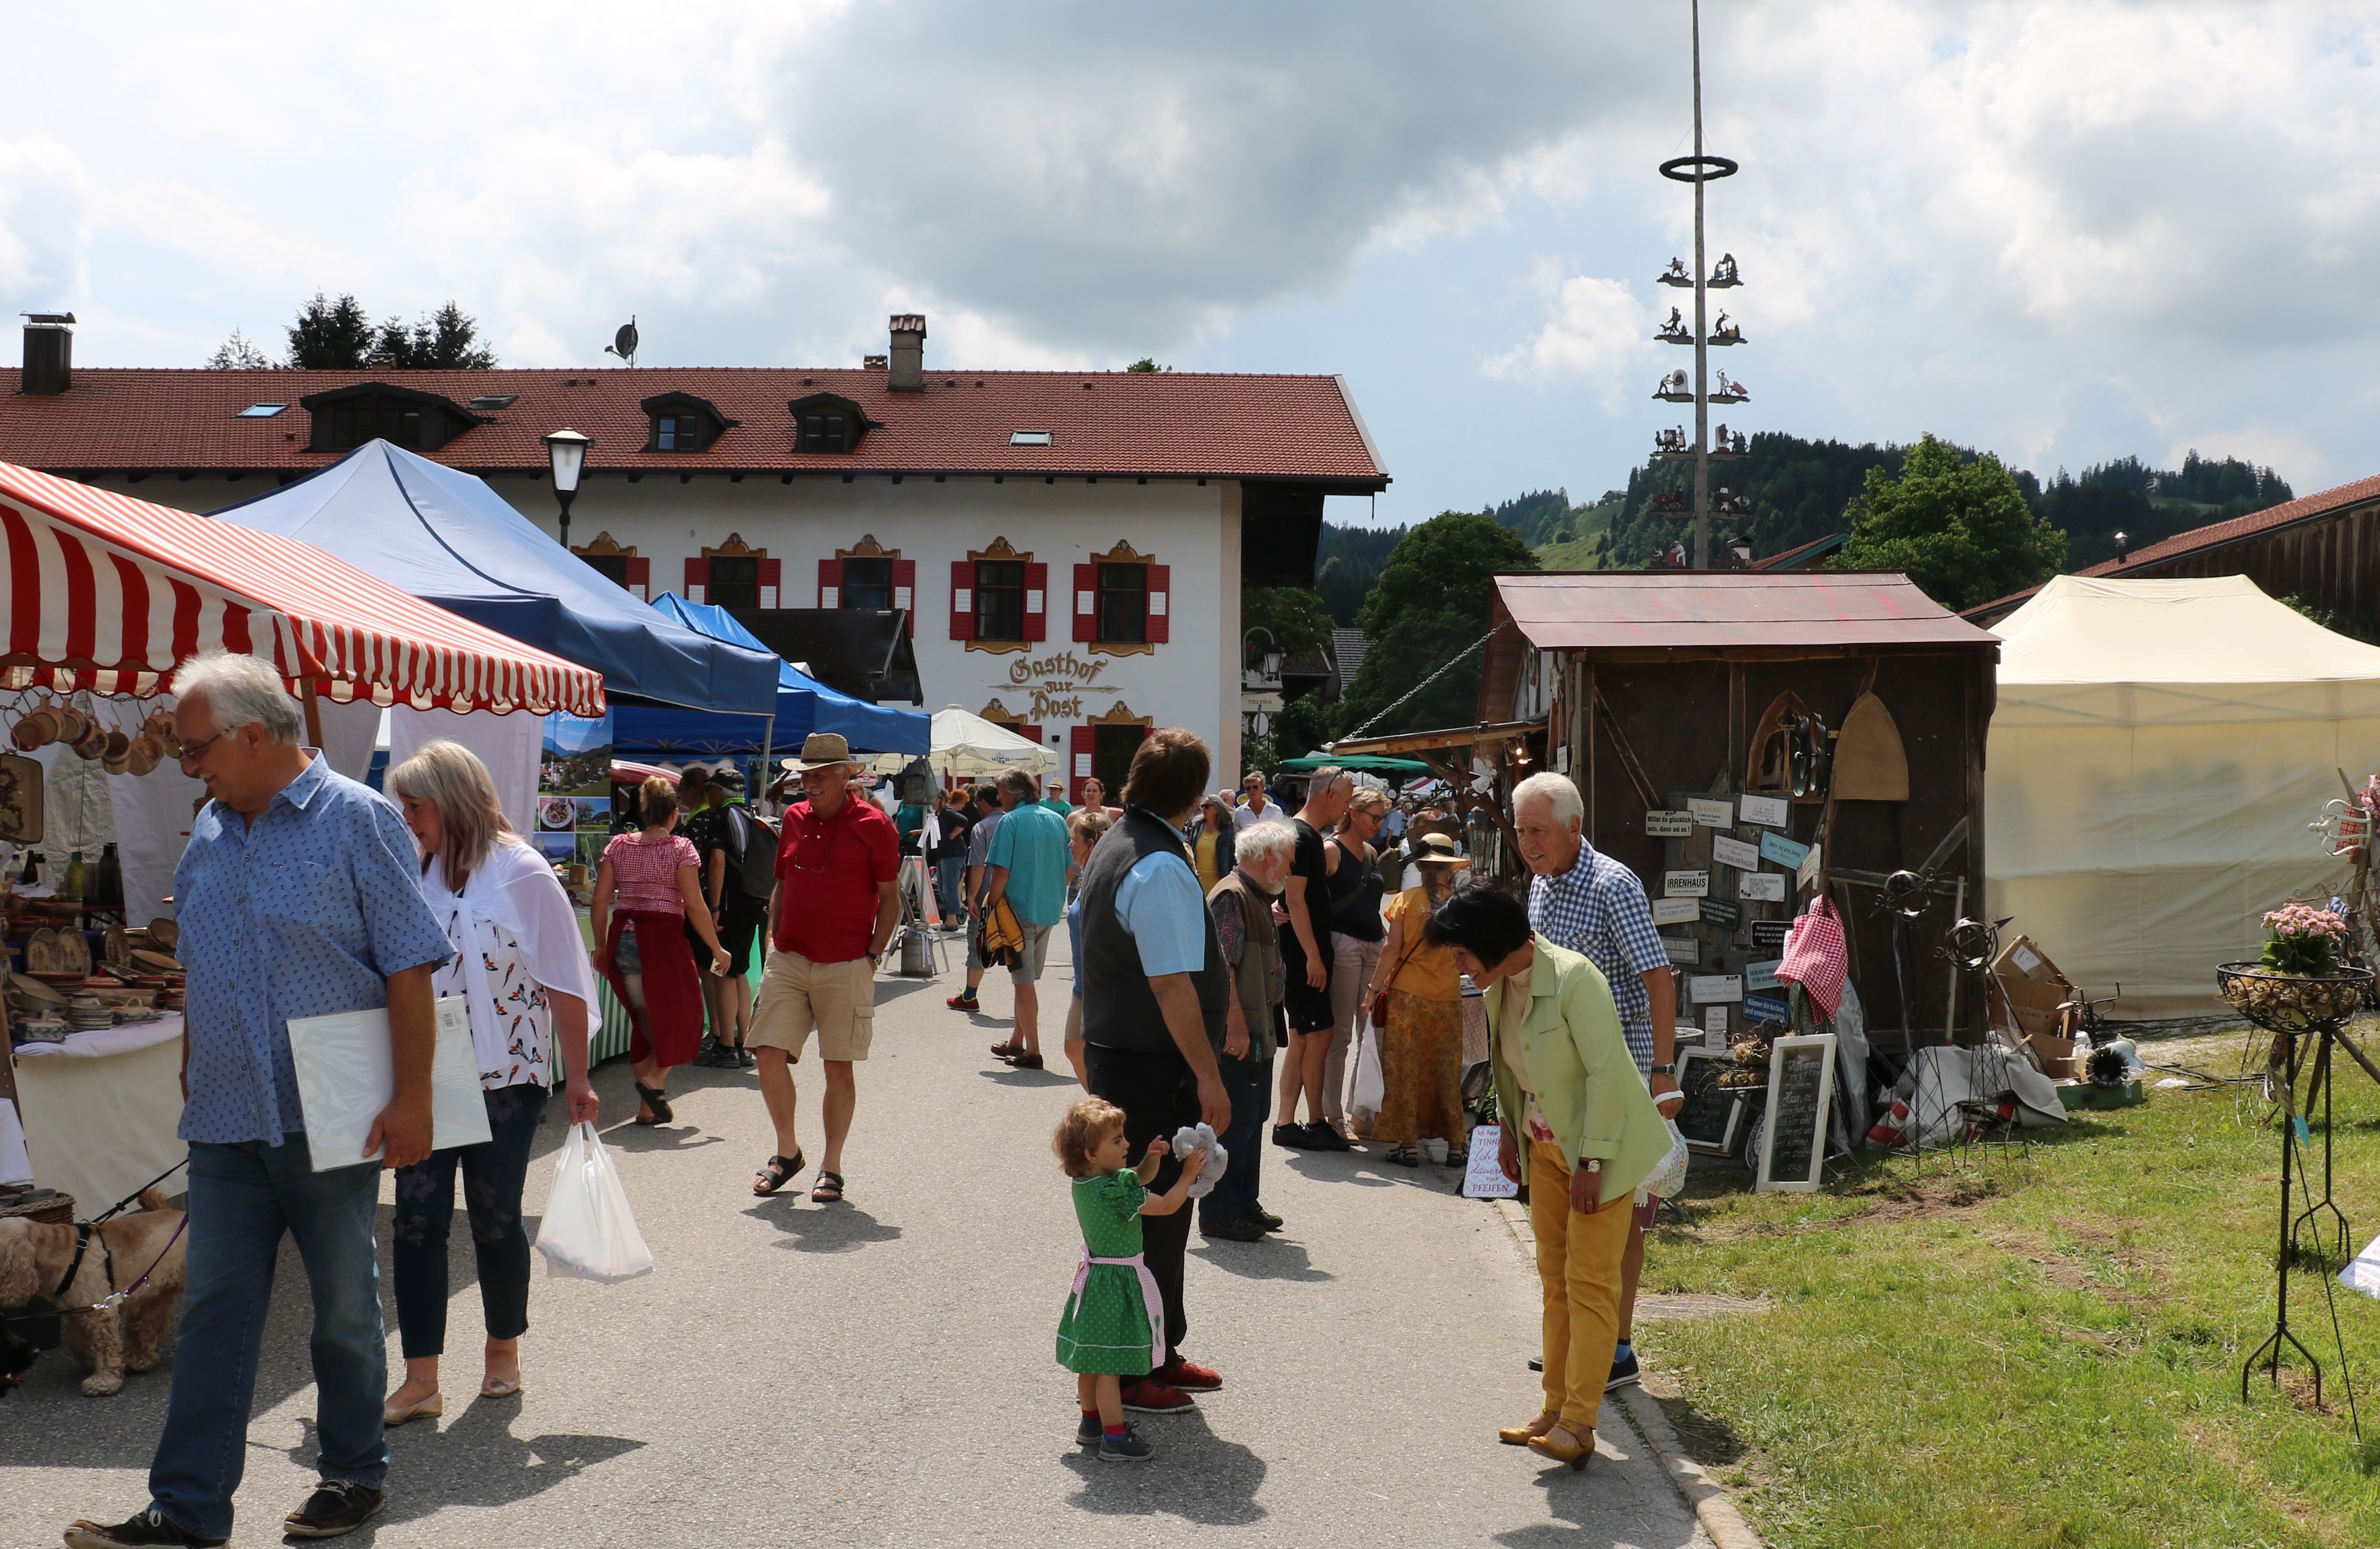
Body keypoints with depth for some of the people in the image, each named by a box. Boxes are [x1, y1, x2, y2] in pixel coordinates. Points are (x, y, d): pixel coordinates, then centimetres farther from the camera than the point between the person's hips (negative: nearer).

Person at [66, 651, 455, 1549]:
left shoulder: (357, 821, -9)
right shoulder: (209, 833, 10)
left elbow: (410, 968, -12)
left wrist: (412, 1098, -17)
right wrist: (192, 1078, 16)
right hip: (226, 1121, 5)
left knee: (344, 1305, 9)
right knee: (215, 1308, 4)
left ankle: (354, 1475, 24)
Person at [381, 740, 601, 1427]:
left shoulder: (521, 873, -8)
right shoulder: (416, 875, 6)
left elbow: (565, 982, -6)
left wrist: (575, 1079, -6)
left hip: (505, 1078, -4)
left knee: (494, 1218, 7)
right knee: (417, 1219, -3)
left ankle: (504, 1351, 28)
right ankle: (421, 1380, 2)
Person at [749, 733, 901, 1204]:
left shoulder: (873, 825, -4)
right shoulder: (795, 819, 11)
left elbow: (890, 900, -1)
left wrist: (871, 957, -8)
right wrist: (774, 943, 9)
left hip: (845, 967, -4)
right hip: (788, 961, 4)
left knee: (839, 1066, 2)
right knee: (770, 1054, -3)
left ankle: (831, 1167, 14)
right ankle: (787, 1151, 16)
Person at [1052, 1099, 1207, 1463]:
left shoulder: (1084, 1182, 1)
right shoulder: (1114, 1191, -26)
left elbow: (1137, 1182, 17)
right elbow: (1166, 1205, -16)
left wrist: (1150, 1160, 0)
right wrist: (1188, 1173, -5)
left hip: (1094, 1276, 9)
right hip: (1119, 1283, -9)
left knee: (1092, 1360, 20)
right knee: (1110, 1365, -2)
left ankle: (1092, 1423, 34)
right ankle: (1115, 1439, 5)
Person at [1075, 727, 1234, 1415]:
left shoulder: (1114, 846, 12)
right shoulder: (1162, 868, -20)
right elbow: (1172, 984, -24)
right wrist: (1208, 1075, -19)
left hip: (1113, 1055, 10)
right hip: (1154, 1073, -10)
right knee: (1152, 1218, -1)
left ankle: (1159, 1356, 31)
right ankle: (1129, 1375, 8)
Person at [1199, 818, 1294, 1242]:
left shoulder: (1258, 898, 16)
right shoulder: (1232, 896, -17)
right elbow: (1222, 965, -23)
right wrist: (1236, 1024, -25)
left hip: (1258, 1031, 11)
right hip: (1236, 1033, -11)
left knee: (1253, 1117, 17)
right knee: (1234, 1121, -5)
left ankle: (1244, 1203, 27)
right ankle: (1219, 1213, 2)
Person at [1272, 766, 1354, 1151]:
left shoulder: (1311, 837, 15)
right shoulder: (1301, 836, -15)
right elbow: (1295, 899, -20)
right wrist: (1313, 956, -21)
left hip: (1309, 955, 10)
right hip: (1305, 955, -10)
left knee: (1303, 1039, 11)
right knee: (1319, 1036, -5)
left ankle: (1287, 1124, 14)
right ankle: (1316, 1124, 3)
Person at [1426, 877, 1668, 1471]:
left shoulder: (1573, 980, -26)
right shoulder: (1498, 985, -1)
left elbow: (1605, 1072, -24)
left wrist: (1592, 1161, -22)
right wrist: (1508, 1131, 12)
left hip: (1602, 1145, -8)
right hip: (1546, 1146, 8)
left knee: (1590, 1283, -6)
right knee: (1554, 1278, 12)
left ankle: (1578, 1425, -3)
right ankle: (1555, 1409, 21)